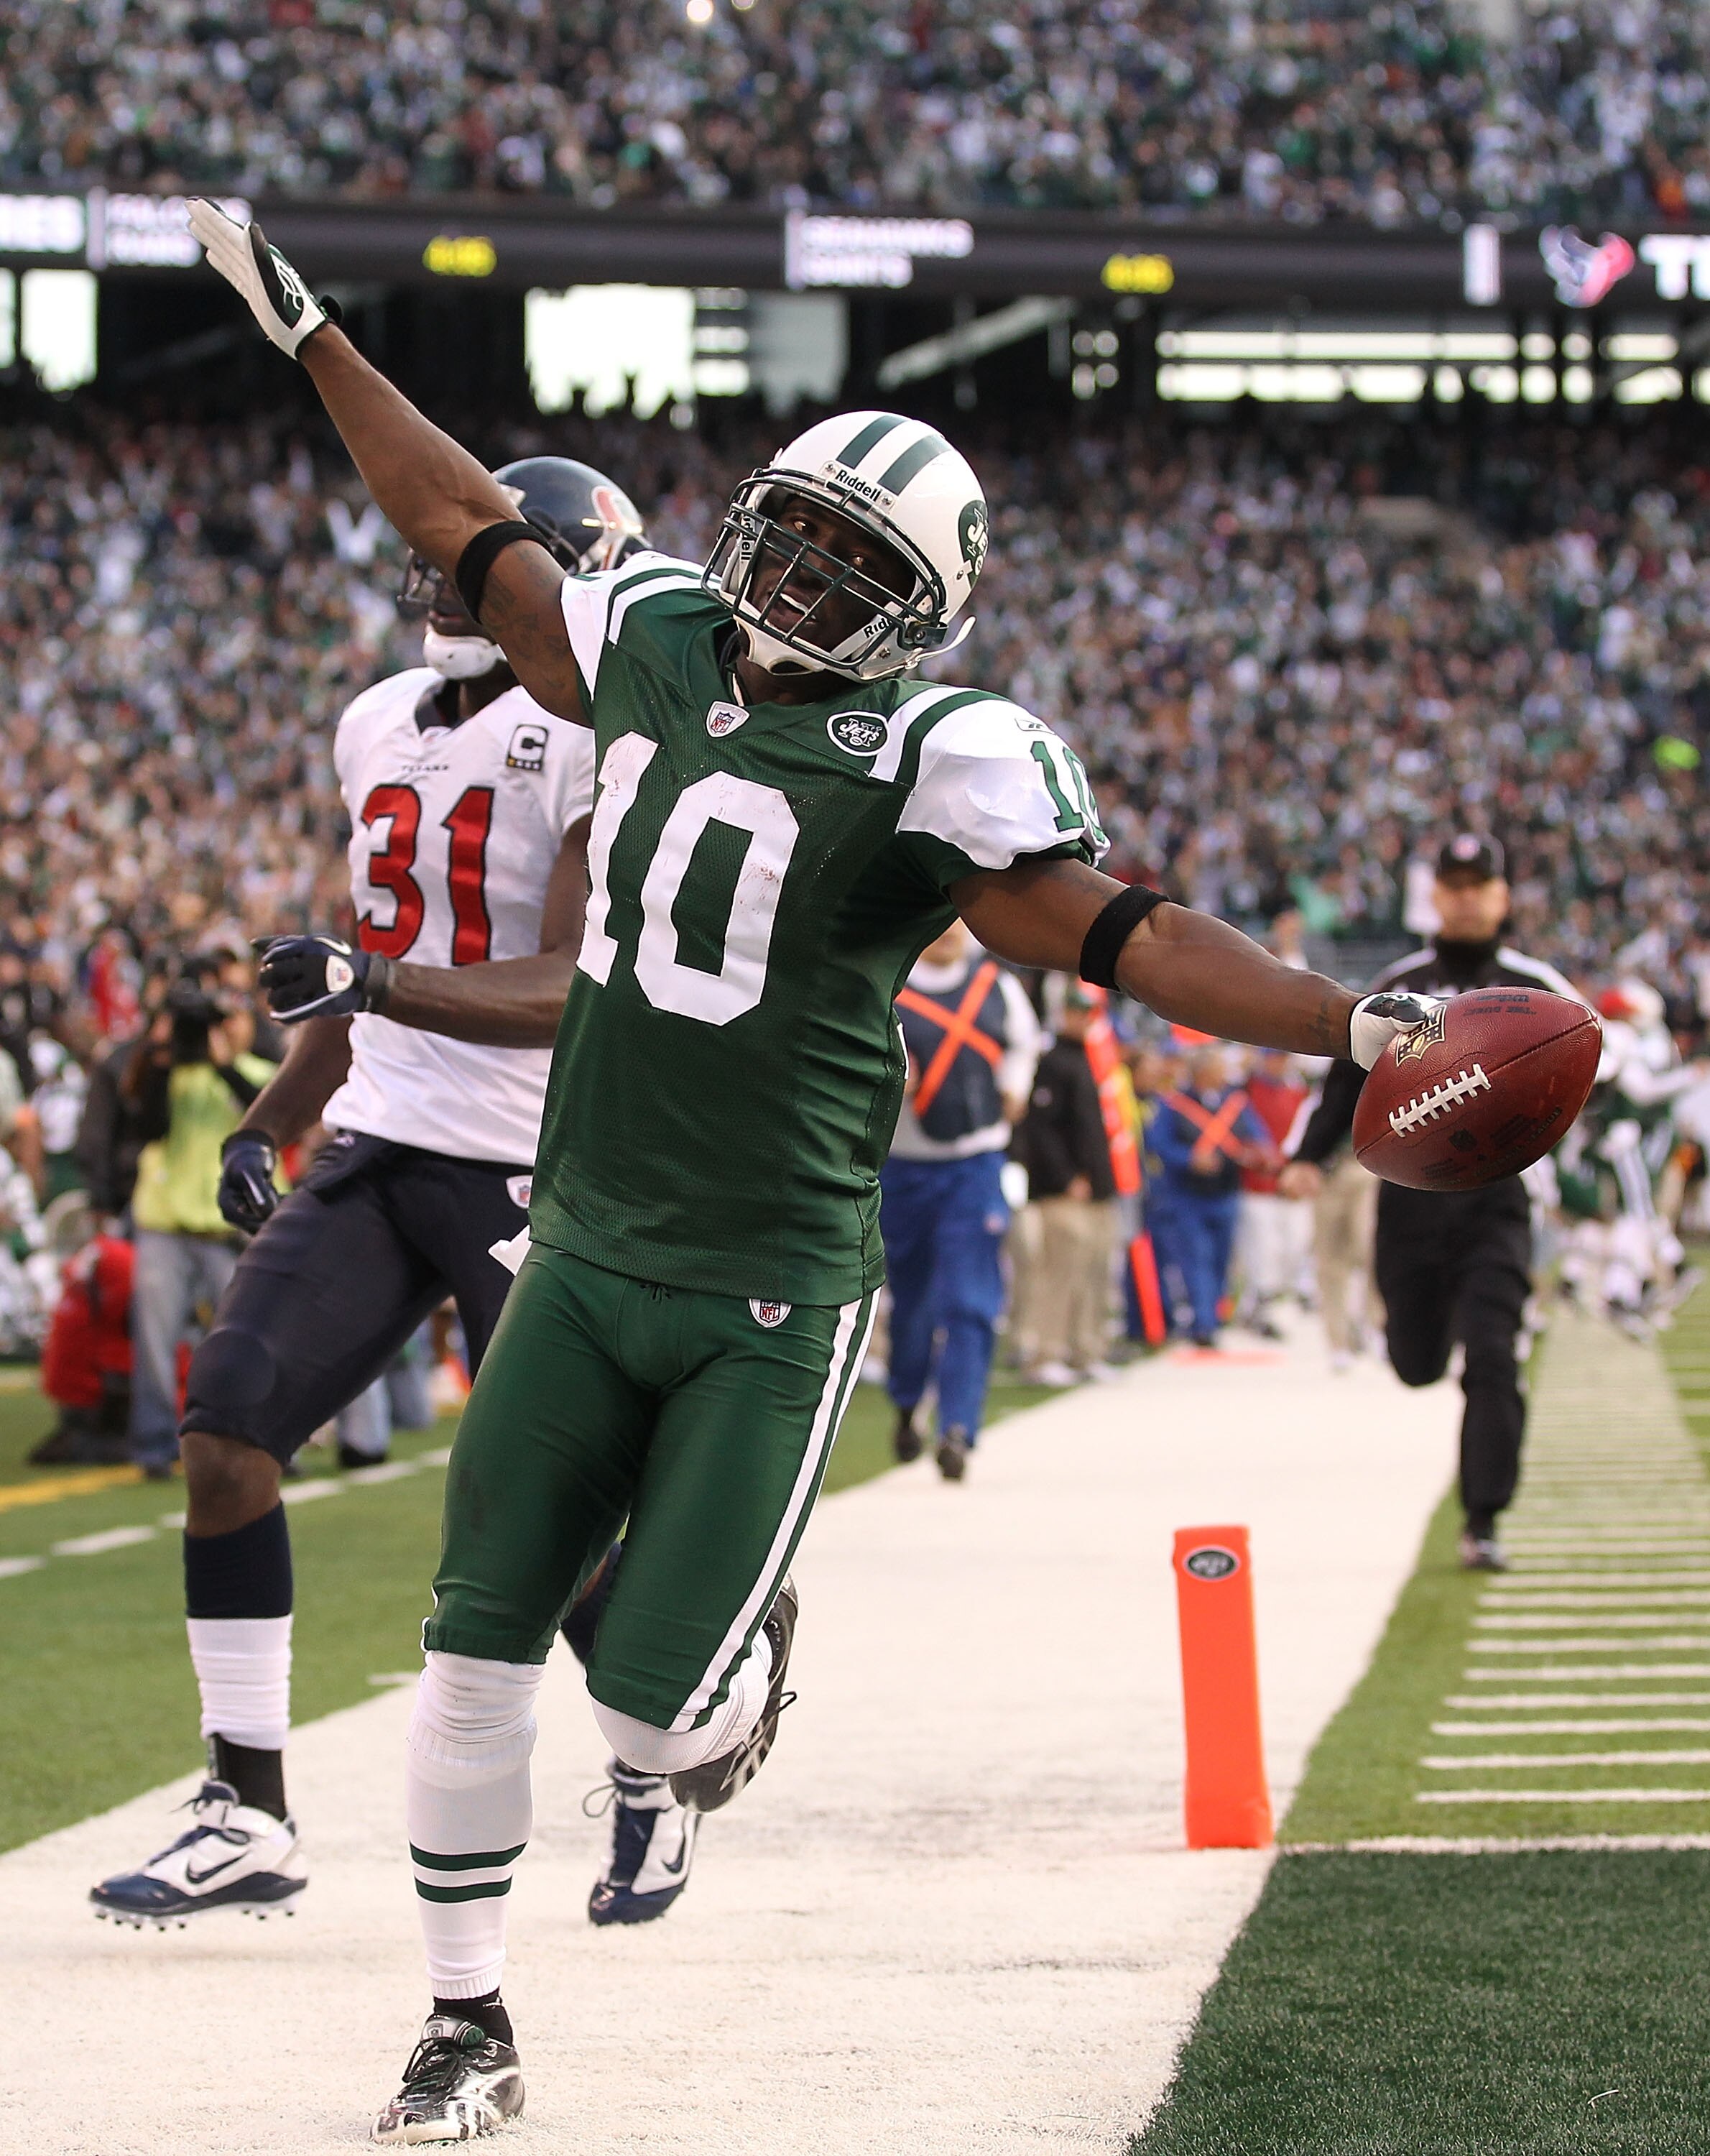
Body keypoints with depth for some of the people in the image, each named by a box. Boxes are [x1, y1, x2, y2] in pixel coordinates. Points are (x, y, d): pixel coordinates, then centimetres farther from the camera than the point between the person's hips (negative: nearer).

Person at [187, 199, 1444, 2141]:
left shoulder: (932, 764, -11)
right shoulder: (653, 650, 6)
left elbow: (1124, 937, -15)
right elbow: (469, 531, 19)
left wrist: (1350, 1025, -28)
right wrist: (303, 330, 24)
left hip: (772, 1297, -5)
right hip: (586, 1254, 5)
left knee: (654, 1721, -8)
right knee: (475, 1649, -1)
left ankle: (744, 1642, 30)